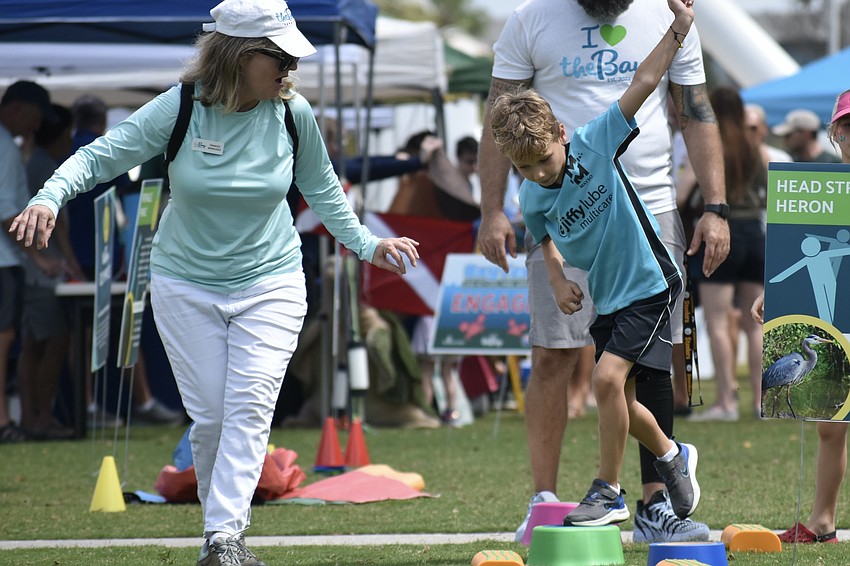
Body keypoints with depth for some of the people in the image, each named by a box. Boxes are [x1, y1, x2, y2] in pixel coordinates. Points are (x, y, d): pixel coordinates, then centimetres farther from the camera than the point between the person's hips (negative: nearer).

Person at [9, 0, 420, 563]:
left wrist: (366, 243, 7)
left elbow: (322, 188, 11)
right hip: (186, 285, 0)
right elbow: (99, 156, -13)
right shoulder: (180, 109, -14)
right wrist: (49, 198, -30)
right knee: (209, 416, -1)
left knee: (251, 404, -16)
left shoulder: (293, 113, -8)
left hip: (271, 283, 0)